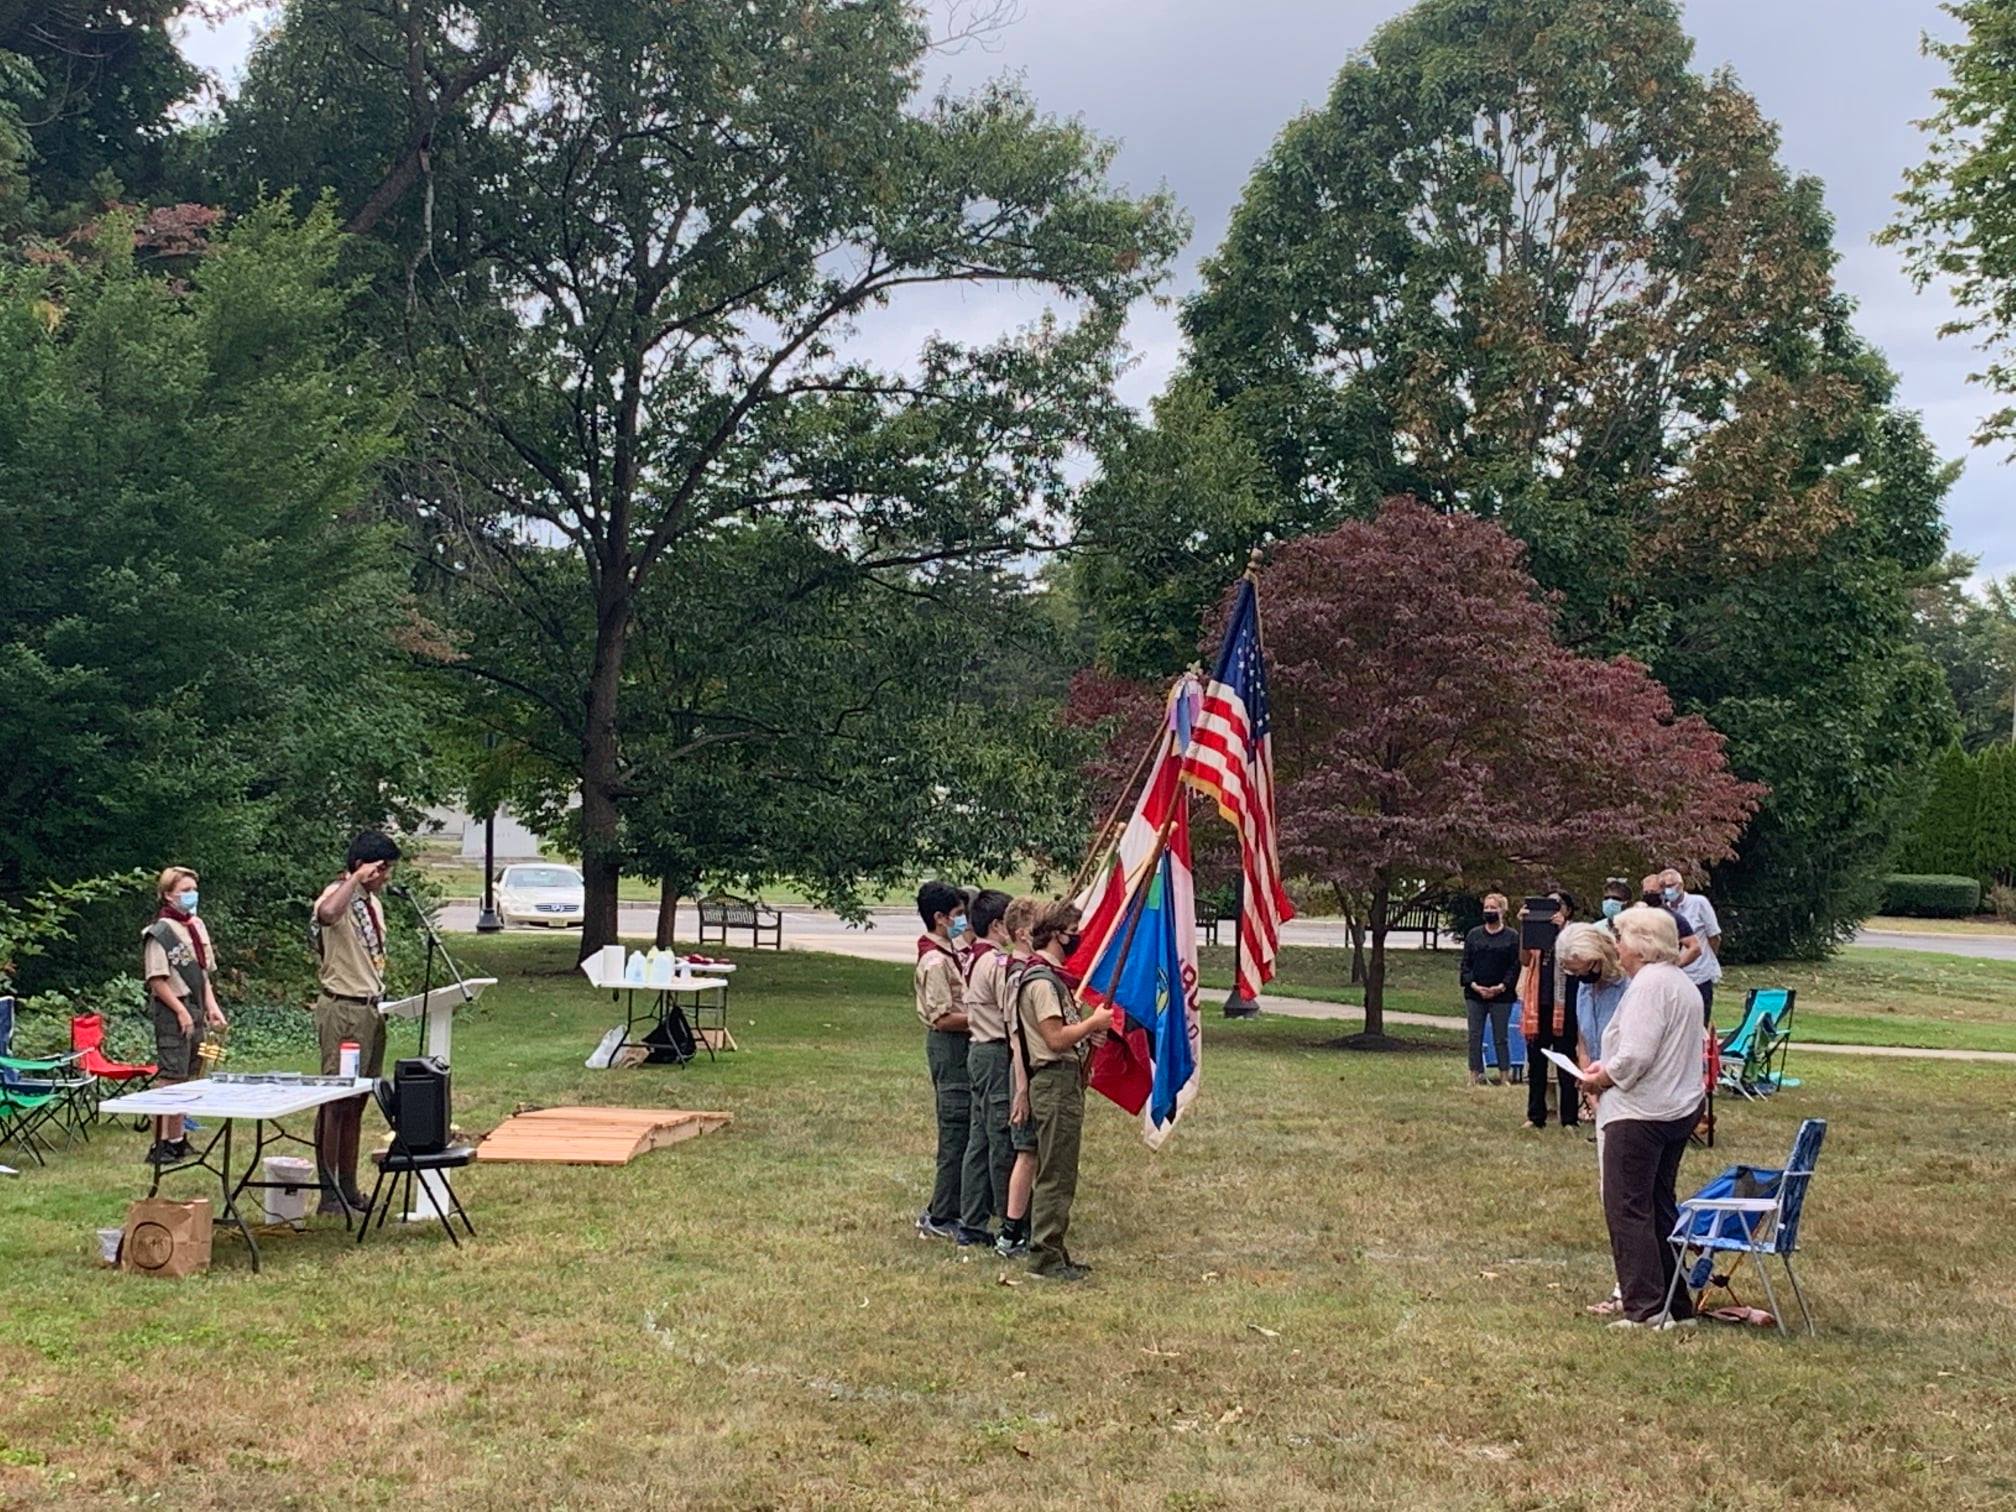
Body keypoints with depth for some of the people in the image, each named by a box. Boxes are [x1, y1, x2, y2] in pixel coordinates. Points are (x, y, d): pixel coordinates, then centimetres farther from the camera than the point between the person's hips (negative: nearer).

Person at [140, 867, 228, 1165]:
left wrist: (211, 1006, 10)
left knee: (185, 1078, 12)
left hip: (195, 1011, 8)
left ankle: (177, 1140, 19)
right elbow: (157, 981, -14)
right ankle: (160, 1145, -8)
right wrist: (181, 1011, -17)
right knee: (169, 1078, -9)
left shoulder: (197, 926, 14)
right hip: (173, 1012, -8)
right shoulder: (160, 932, -10)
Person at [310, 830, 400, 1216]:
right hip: (343, 1009, -9)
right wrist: (355, 878, -29)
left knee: (356, 1103, 12)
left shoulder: (373, 902, 17)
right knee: (335, 1101, -6)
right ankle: (328, 1193, -4)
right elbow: (327, 913, -38)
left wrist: (381, 996, 15)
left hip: (371, 1009, 9)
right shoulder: (338, 895, -11)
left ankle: (348, 1187, 17)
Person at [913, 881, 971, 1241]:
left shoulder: (947, 955, 14)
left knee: (958, 1133, 14)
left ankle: (941, 1212, 20)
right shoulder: (935, 961, -18)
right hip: (950, 1048, -10)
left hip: (957, 1049, 10)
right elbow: (943, 1018, -21)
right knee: (956, 1133, -6)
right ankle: (941, 1219, -1)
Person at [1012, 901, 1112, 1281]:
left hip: (1065, 1082, 11)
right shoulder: (1041, 980, -16)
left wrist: (1090, 1027, 9)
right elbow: (1056, 1038, -21)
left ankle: (1051, 1253, 21)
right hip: (1056, 1082, -11)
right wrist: (1094, 1022, -10)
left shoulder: (1051, 976, 17)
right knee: (1056, 1176, -6)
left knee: (1058, 1175, 14)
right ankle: (1045, 1257, -2)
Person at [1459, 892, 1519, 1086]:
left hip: (1501, 996, -2)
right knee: (1475, 1037, 3)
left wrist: (1502, 987, -13)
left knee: (1500, 1038, 2)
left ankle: (1503, 1077, 8)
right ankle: (1475, 1076, 7)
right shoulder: (1473, 935, 8)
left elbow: (1515, 966, -2)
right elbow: (1465, 964, 6)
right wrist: (1474, 986, -8)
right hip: (1475, 995, 2)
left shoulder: (1512, 937, 2)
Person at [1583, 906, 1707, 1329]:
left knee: (1627, 1210, -4)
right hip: (1678, 1110, 10)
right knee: (1659, 1207, 15)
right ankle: (1675, 1305, 19)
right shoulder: (1682, 984, 16)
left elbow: (1635, 1056, -23)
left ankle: (1645, 1308, -5)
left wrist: (1601, 1078, -7)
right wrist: (1609, 1068, 14)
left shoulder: (1649, 984, -16)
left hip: (1640, 1113, -10)